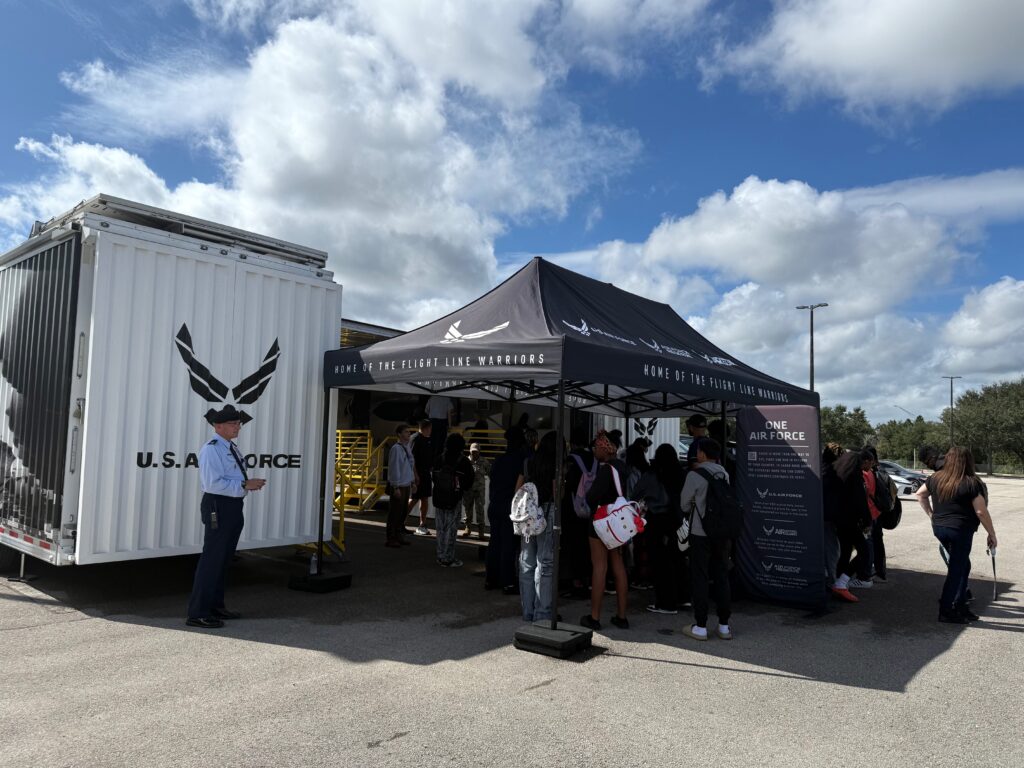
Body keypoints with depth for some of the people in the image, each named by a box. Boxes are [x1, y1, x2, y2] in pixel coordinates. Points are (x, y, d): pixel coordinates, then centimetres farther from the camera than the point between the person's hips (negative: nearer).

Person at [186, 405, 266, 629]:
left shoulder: (232, 448, 14)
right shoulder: (211, 450, -15)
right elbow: (213, 483, -24)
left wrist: (250, 482, 2)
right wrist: (245, 485, -23)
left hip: (233, 506, 10)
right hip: (218, 507, -10)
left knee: (224, 558, 17)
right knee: (212, 558, -6)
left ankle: (216, 605, 30)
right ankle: (197, 613, 3)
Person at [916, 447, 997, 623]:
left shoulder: (936, 478, 4)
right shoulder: (971, 483, -12)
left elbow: (920, 494, 16)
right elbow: (981, 511, -12)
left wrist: (931, 514, 21)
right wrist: (992, 534, -2)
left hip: (938, 528, 6)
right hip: (961, 530, -6)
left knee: (963, 566, 20)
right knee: (957, 570, 4)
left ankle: (960, 606, 21)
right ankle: (946, 612, 9)